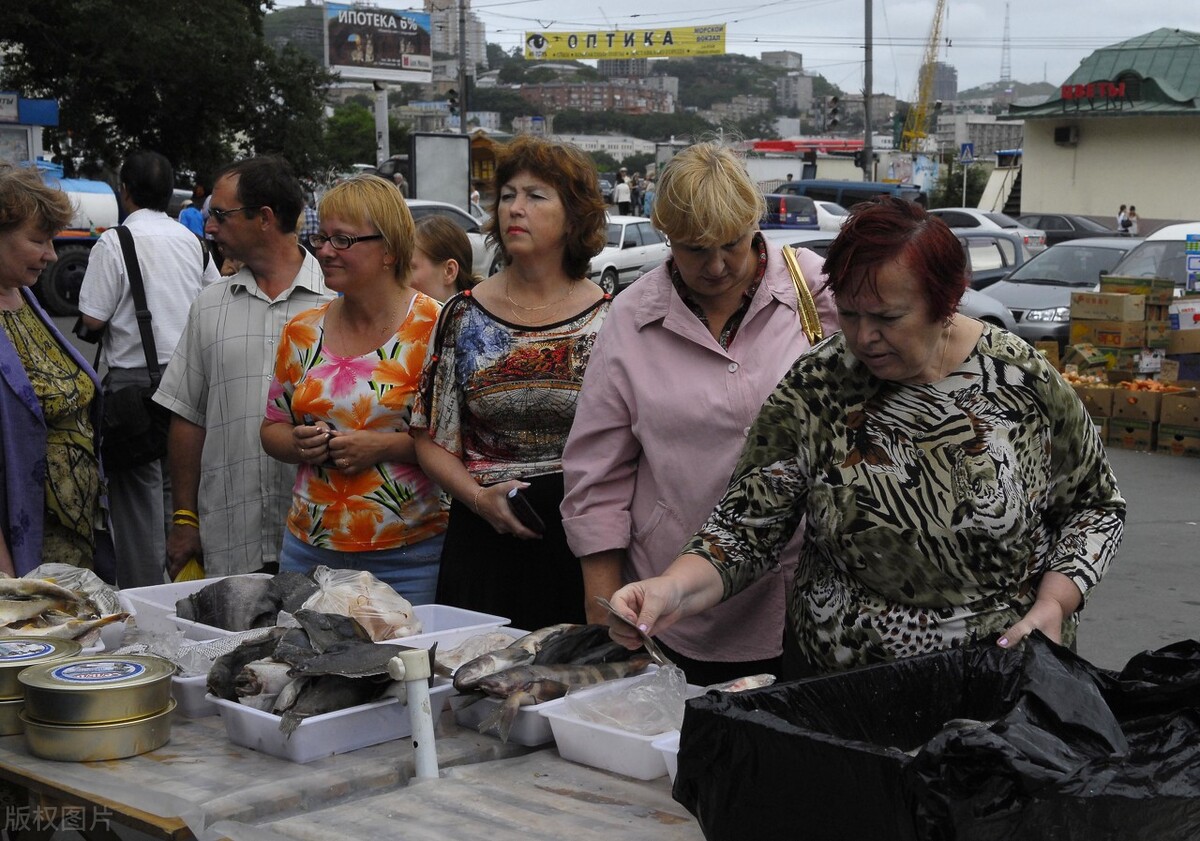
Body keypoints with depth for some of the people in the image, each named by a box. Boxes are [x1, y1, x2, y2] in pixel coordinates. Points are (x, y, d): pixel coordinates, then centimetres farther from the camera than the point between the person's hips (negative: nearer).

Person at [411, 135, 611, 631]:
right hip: (484, 537, 1)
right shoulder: (464, 317, 5)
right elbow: (432, 440, 7)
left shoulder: (609, 321, 1)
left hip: (584, 536, -1)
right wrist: (479, 497, -9)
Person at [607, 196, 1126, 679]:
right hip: (835, 680, 1)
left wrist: (1053, 604, -14)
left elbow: (1095, 507, 2)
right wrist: (676, 588, -30)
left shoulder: (1025, 381, -11)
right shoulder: (813, 390, -11)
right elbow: (745, 528, -11)